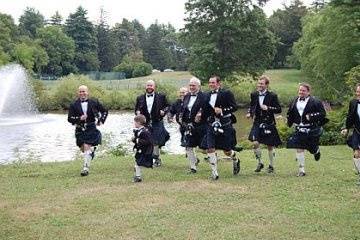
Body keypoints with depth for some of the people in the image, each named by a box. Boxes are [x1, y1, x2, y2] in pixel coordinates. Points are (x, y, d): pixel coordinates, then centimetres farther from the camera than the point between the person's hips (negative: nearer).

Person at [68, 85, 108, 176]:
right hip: (80, 130, 2)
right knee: (83, 149, 7)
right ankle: (92, 150, 42)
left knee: (87, 147, -13)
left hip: (91, 128, -2)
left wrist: (101, 120, 1)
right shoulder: (74, 105, 0)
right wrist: (79, 118, -19)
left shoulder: (94, 103, 1)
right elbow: (69, 118, -4)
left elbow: (105, 111, 13)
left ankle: (86, 168, -8)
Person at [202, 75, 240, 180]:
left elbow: (234, 107, -10)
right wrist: (201, 115, 6)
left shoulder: (226, 93, -6)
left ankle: (236, 160, 39)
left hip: (225, 125, -4)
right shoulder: (208, 95, 11)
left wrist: (222, 110, -21)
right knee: (210, 149, -9)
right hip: (212, 125, 4)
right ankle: (214, 173, -2)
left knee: (227, 151, 5)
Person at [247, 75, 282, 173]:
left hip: (269, 123, -2)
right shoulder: (254, 95, 4)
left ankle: (271, 165, 26)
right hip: (257, 123, 2)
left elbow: (279, 109, -6)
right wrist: (250, 113, 0)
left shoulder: (272, 96, -6)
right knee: (255, 143, -15)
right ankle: (260, 163, 7)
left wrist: (268, 108, -20)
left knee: (270, 146, 8)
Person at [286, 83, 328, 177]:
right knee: (299, 148, -6)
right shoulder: (294, 102, 8)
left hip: (312, 129, -3)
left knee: (312, 148, 7)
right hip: (299, 129, 3)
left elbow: (322, 113, -8)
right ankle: (301, 170, 0)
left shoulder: (315, 102, -8)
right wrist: (290, 122, 5)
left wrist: (312, 116, -20)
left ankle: (317, 151, 48)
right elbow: (290, 114, 20)